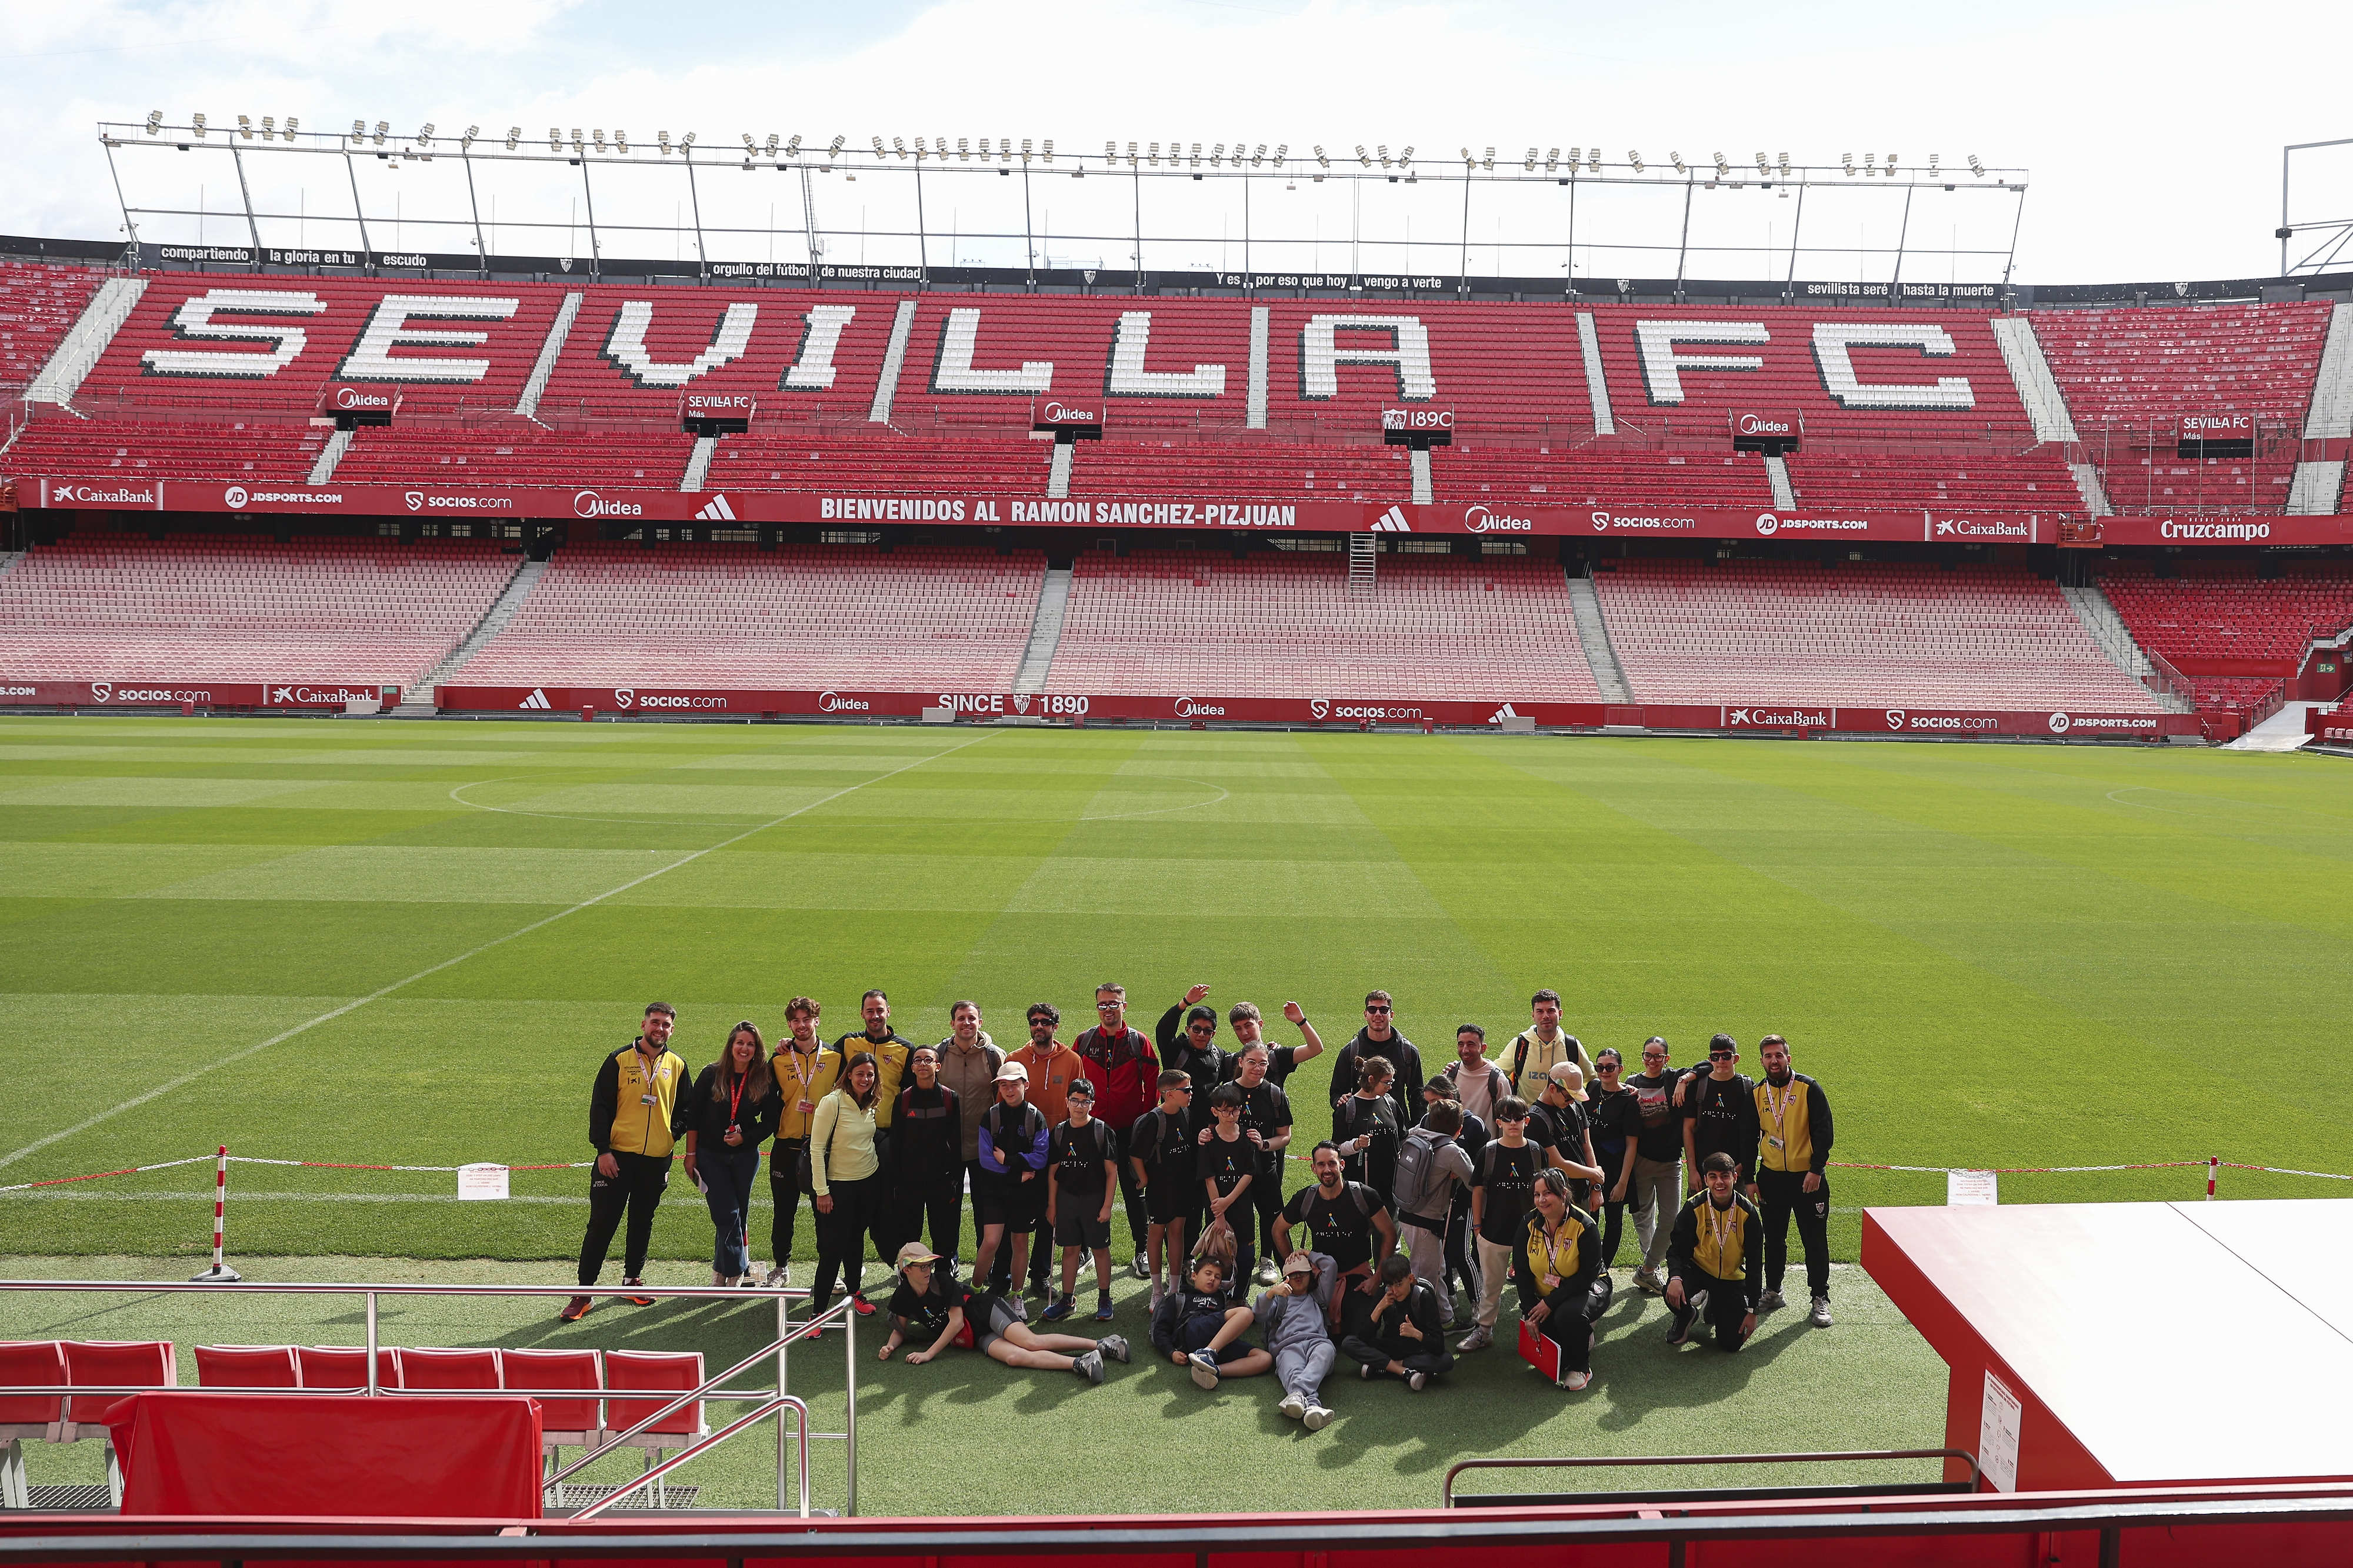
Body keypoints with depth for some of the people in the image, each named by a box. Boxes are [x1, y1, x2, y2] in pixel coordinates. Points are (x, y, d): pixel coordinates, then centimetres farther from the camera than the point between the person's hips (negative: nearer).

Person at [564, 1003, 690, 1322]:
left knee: (642, 1223, 14)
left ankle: (632, 1280, 28)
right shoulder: (619, 1060, -3)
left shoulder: (677, 1065, 7)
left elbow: (683, 1109, 17)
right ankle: (583, 1292, 3)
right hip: (617, 1157, -3)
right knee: (601, 1225, -3)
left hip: (656, 1160, 3)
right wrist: (603, 1149, -10)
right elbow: (600, 1106, -4)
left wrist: (674, 1133, 0)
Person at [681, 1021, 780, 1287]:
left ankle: (722, 1272, 22)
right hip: (710, 1156, -2)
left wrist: (744, 1138, -13)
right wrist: (691, 1153, -3)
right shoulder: (712, 1075, -6)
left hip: (745, 1157, 2)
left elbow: (769, 1122, 2)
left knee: (738, 1215, 8)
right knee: (727, 1214, -8)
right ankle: (737, 1270, 2)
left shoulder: (764, 1081, -3)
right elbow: (693, 1115, -2)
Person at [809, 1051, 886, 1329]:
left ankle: (855, 1293, 31)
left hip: (870, 1181, 6)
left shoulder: (871, 1104, 4)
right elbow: (817, 1147, -15)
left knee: (856, 1241, 16)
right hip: (839, 1185, -6)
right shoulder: (833, 1102, -16)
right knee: (833, 1249, -6)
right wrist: (821, 1191, -16)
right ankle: (817, 1311, 0)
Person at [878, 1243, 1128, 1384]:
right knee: (1014, 1357, -27)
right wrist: (891, 1346, -6)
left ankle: (1101, 1345, -30)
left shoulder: (942, 1280, -11)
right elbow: (901, 1329, 18)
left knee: (1032, 1343, -29)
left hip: (989, 1312, -3)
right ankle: (1080, 1364, -38)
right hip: (979, 1339, 3)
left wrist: (929, 1353, -12)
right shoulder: (902, 1299, 3)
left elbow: (956, 1322, -12)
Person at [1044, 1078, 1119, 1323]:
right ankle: (1066, 1300, 18)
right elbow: (1053, 1172, 10)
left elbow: (1112, 1173, -6)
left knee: (1100, 1249, 5)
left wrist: (1107, 1205, -10)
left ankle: (1104, 1299, 16)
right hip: (1067, 1198, 3)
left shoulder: (1102, 1131, -7)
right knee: (1070, 1249, 9)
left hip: (1094, 1198, -3)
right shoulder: (1060, 1132, 4)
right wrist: (1051, 1205, 7)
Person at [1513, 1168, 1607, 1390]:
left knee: (1568, 1314, -36)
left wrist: (1550, 1302, -25)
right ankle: (1583, 1341, 16)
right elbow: (1522, 1270, -1)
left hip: (1586, 1289, -5)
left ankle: (1580, 1366, -8)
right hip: (1544, 1296, 5)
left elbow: (1588, 1275, -21)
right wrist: (1529, 1312, -10)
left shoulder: (1583, 1226, -21)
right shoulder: (1529, 1223, -8)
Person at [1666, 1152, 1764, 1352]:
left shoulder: (1748, 1213, -13)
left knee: (1732, 1343, -10)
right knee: (1674, 1295, -34)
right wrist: (1675, 1278, -32)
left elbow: (1754, 1264, -7)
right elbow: (1677, 1249, -9)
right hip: (1698, 1270, -1)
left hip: (1732, 1278, 1)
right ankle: (1686, 1316, 7)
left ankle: (1714, 1306, 26)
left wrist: (1752, 1311, -8)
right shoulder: (1694, 1208, -15)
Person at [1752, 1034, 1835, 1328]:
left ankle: (1820, 1299, 11)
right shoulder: (1757, 1093, 4)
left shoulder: (1808, 1088, -7)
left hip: (1808, 1177, -3)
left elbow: (1823, 1131, -7)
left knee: (1815, 1240, 1)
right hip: (1771, 1177, 3)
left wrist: (1816, 1170, -13)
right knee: (1773, 1238, 12)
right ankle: (1772, 1291, 26)